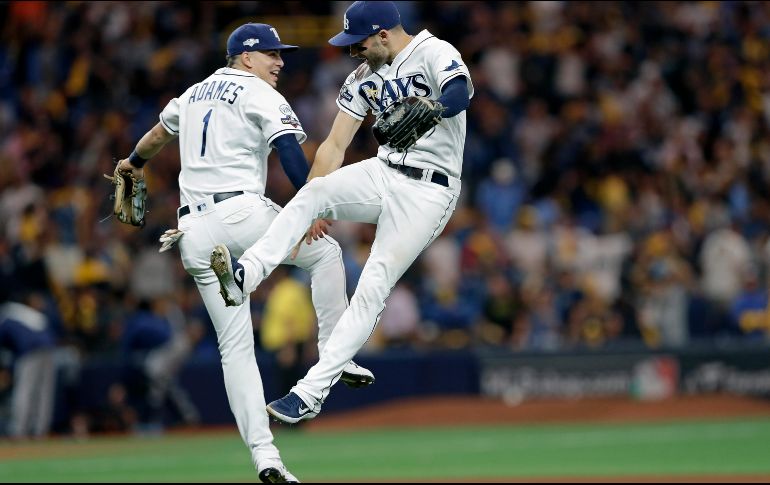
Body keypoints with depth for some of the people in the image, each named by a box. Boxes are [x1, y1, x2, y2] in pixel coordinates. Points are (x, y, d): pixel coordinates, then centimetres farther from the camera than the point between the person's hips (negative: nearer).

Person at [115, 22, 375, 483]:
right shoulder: (260, 96, 2)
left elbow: (158, 134, 41)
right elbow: (291, 152, -14)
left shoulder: (195, 93, 23)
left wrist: (135, 163, 61)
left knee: (235, 346, 3)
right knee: (326, 251, 18)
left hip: (195, 234, 6)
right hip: (240, 214, -6)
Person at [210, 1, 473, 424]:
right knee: (315, 191, -23)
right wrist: (309, 211, 4)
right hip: (382, 175, 6)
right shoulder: (364, 77, 11)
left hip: (428, 192, -6)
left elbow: (460, 93, -33)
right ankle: (246, 275, -35)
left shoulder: (435, 54, -11)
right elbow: (335, 145, 11)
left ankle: (311, 391, -13)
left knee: (371, 291, -13)